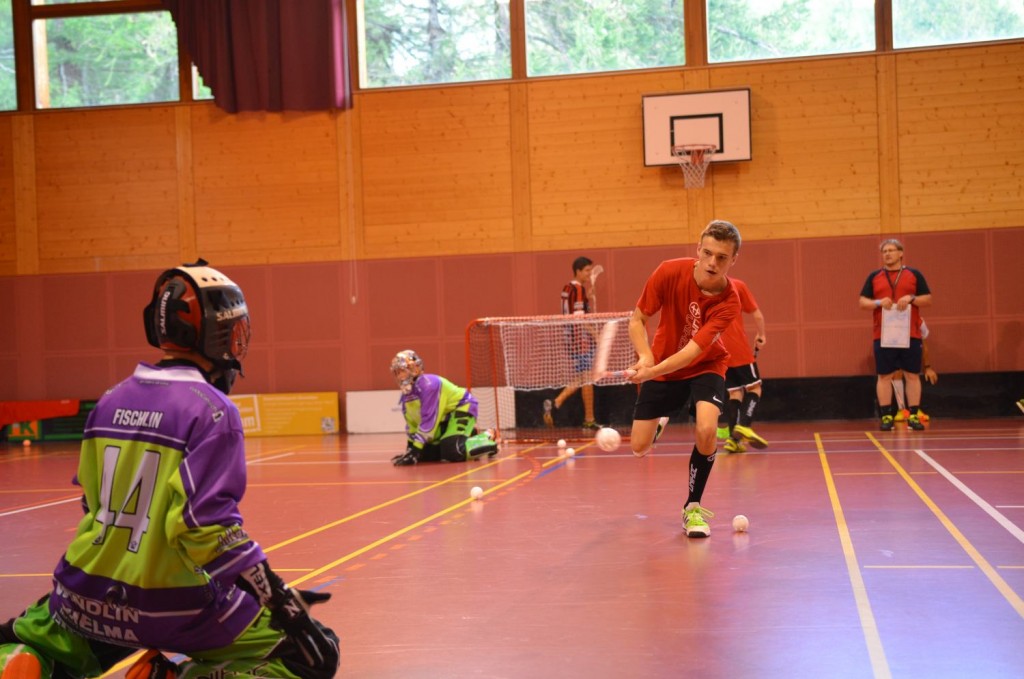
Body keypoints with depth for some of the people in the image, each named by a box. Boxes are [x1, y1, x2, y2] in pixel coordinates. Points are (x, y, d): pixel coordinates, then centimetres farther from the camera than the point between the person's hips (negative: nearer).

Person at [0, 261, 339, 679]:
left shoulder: (111, 401, 6)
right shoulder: (211, 409, -14)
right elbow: (207, 526, -21)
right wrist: (279, 597, -16)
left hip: (87, 598, 7)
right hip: (172, 610, -6)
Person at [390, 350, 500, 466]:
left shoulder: (429, 384, -29)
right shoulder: (406, 393, 0)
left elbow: (429, 420, -32)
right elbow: (412, 422, 9)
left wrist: (415, 450, -32)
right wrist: (410, 448, 2)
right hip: (445, 417, 10)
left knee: (453, 451, -30)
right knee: (424, 452, 0)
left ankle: (487, 438, -5)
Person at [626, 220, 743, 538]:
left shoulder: (728, 302, -27)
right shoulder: (670, 272, -23)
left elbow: (695, 349, -35)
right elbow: (637, 320, -12)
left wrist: (654, 371, -51)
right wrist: (645, 356, -31)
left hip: (704, 367, -2)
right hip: (661, 370, 2)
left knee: (706, 430, -30)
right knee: (639, 447, 1)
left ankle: (693, 507, -7)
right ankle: (660, 422, 41)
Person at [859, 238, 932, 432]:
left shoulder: (914, 275, 8)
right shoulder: (874, 277, 9)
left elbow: (928, 299, 6)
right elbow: (862, 302, 6)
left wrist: (911, 298, -13)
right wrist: (878, 303, -13)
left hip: (911, 334, 0)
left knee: (912, 375, 1)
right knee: (884, 376, 0)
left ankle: (913, 416, 6)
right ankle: (886, 417, 5)